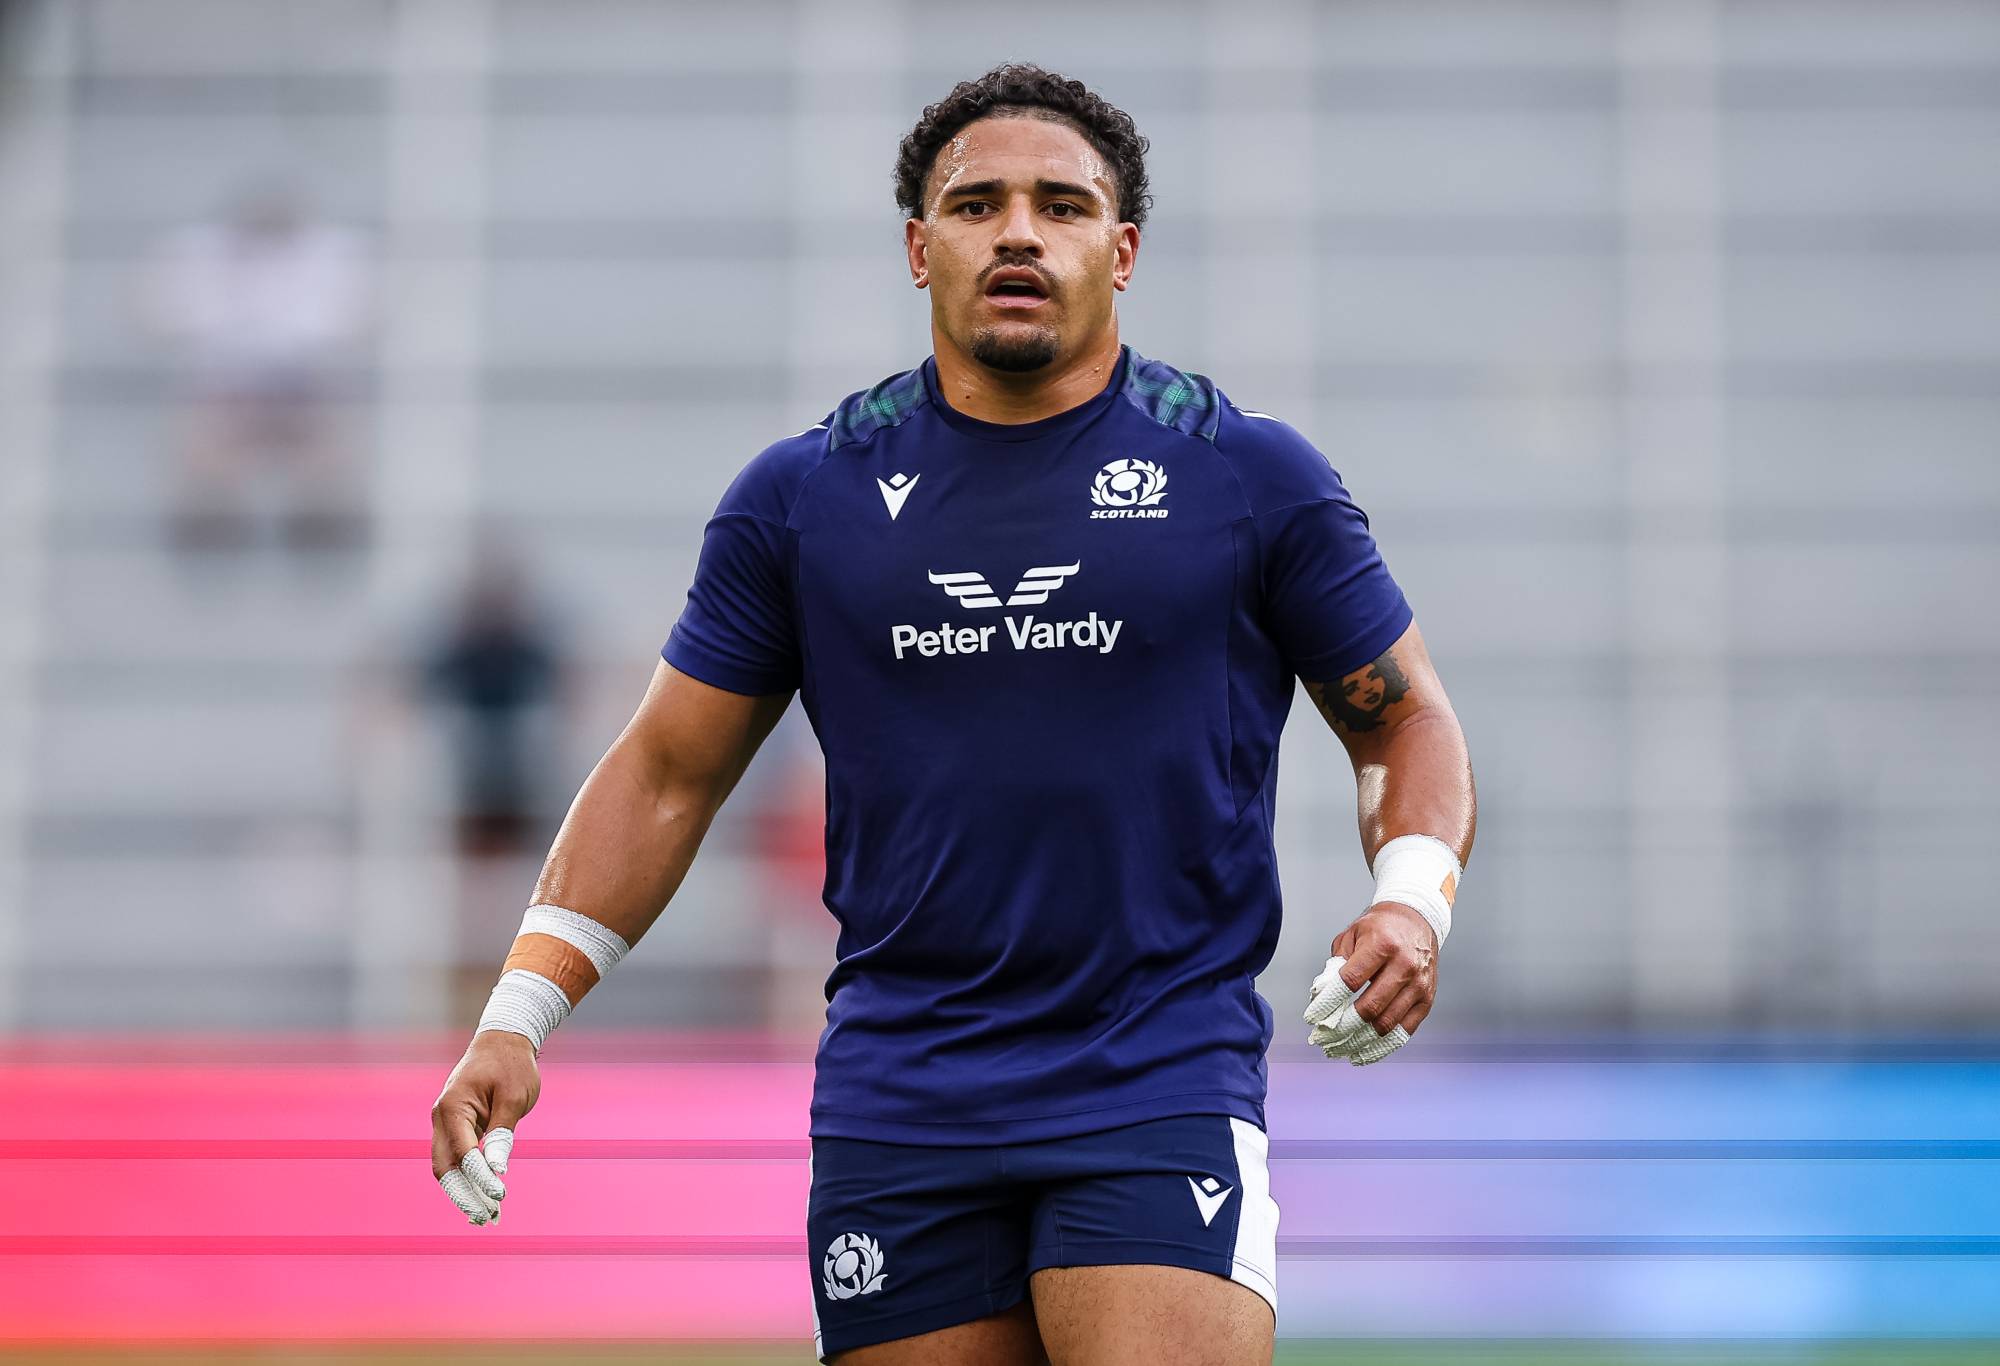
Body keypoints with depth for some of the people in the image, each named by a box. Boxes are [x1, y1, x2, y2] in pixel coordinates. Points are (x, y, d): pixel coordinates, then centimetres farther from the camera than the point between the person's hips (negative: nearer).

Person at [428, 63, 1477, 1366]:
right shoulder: (801, 497, 7)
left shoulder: (1253, 476, 3)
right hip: (898, 1103, 2)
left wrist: (1413, 903, -9)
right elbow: (666, 773, 13)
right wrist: (519, 1017, 5)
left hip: (1163, 1096, -2)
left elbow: (1409, 721, 11)